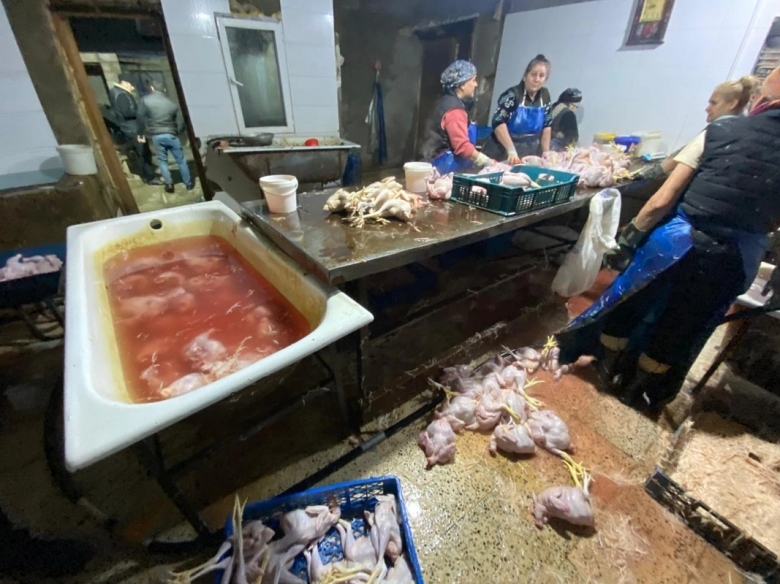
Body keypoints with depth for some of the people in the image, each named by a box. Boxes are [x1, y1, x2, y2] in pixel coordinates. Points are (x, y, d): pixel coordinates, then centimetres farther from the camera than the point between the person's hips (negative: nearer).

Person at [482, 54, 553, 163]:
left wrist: (546, 152, 3)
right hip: (502, 153, -5)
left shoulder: (545, 96, 6)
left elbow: (546, 126, 11)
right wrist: (511, 150, -31)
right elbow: (498, 122, -23)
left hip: (527, 156, 5)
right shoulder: (513, 94, -11)